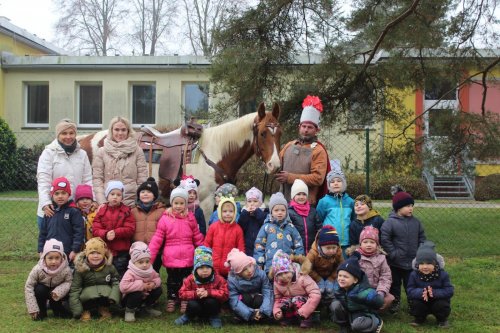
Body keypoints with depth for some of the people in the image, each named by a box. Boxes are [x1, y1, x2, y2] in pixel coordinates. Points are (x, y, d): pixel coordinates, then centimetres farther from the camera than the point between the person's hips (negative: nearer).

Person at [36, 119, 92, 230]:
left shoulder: (82, 154, 9)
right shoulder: (49, 153, -2)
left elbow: (87, 180, 8)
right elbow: (43, 180, -10)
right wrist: (45, 203, -23)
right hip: (51, 210, -3)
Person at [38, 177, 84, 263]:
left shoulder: (73, 212, -5)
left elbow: (78, 232, -9)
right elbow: (43, 233, 15)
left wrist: (75, 250, -13)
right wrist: (41, 250, 10)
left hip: (67, 255, -5)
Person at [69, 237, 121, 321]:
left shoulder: (109, 267, -3)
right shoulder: (81, 269, -7)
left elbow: (117, 282, -2)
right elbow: (74, 289, -7)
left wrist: (113, 297, -23)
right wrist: (77, 311, -15)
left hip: (105, 291, 2)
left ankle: (104, 308, 3)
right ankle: (86, 310, -1)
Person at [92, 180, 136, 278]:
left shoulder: (126, 211, 1)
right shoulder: (101, 211, 5)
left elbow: (130, 229, -8)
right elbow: (95, 230, -1)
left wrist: (116, 233, -20)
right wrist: (105, 234, -20)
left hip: (121, 252, -2)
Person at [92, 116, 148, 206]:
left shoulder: (137, 151, 7)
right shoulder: (102, 152, 8)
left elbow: (142, 180, 5)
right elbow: (96, 179, 3)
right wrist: (102, 202, -8)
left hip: (131, 201, 0)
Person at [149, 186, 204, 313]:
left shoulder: (190, 218, 2)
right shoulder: (165, 219, -5)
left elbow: (198, 238, 9)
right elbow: (156, 240, -6)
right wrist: (148, 258, -11)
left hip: (188, 259, 2)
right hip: (171, 259, -1)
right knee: (172, 281, 12)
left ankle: (185, 301, 26)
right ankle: (171, 300, 28)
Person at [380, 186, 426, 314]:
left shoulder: (415, 222, 0)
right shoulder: (390, 222, -15)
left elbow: (422, 237, 9)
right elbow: (384, 239, -16)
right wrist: (393, 253, -16)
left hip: (412, 261, 3)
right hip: (395, 263, -3)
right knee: (395, 283, 13)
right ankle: (395, 302, 29)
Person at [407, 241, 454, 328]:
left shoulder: (442, 274, -16)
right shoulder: (414, 275, -14)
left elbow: (449, 291, -19)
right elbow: (410, 291, -18)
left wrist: (434, 293, -36)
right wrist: (421, 292, -40)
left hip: (438, 301, -1)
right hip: (422, 303, 1)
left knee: (442, 304, -29)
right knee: (415, 303, -26)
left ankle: (442, 319, 5)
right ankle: (419, 318, 7)